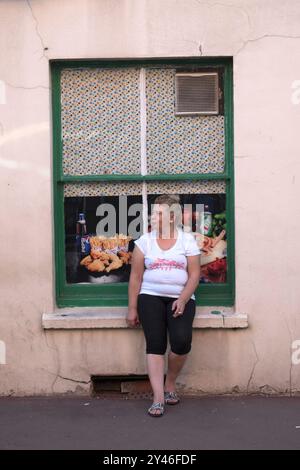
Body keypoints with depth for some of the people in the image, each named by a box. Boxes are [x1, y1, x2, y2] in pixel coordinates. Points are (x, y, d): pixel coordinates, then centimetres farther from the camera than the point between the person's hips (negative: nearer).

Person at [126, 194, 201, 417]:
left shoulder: (187, 240, 5)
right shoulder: (145, 240, 7)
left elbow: (194, 275, 1)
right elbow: (136, 276, 7)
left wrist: (182, 300, -14)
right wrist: (132, 309, 3)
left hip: (180, 298, 0)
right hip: (151, 297, 1)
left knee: (182, 340, -20)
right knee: (155, 344, -14)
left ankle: (170, 384, 6)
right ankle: (158, 398, -13)